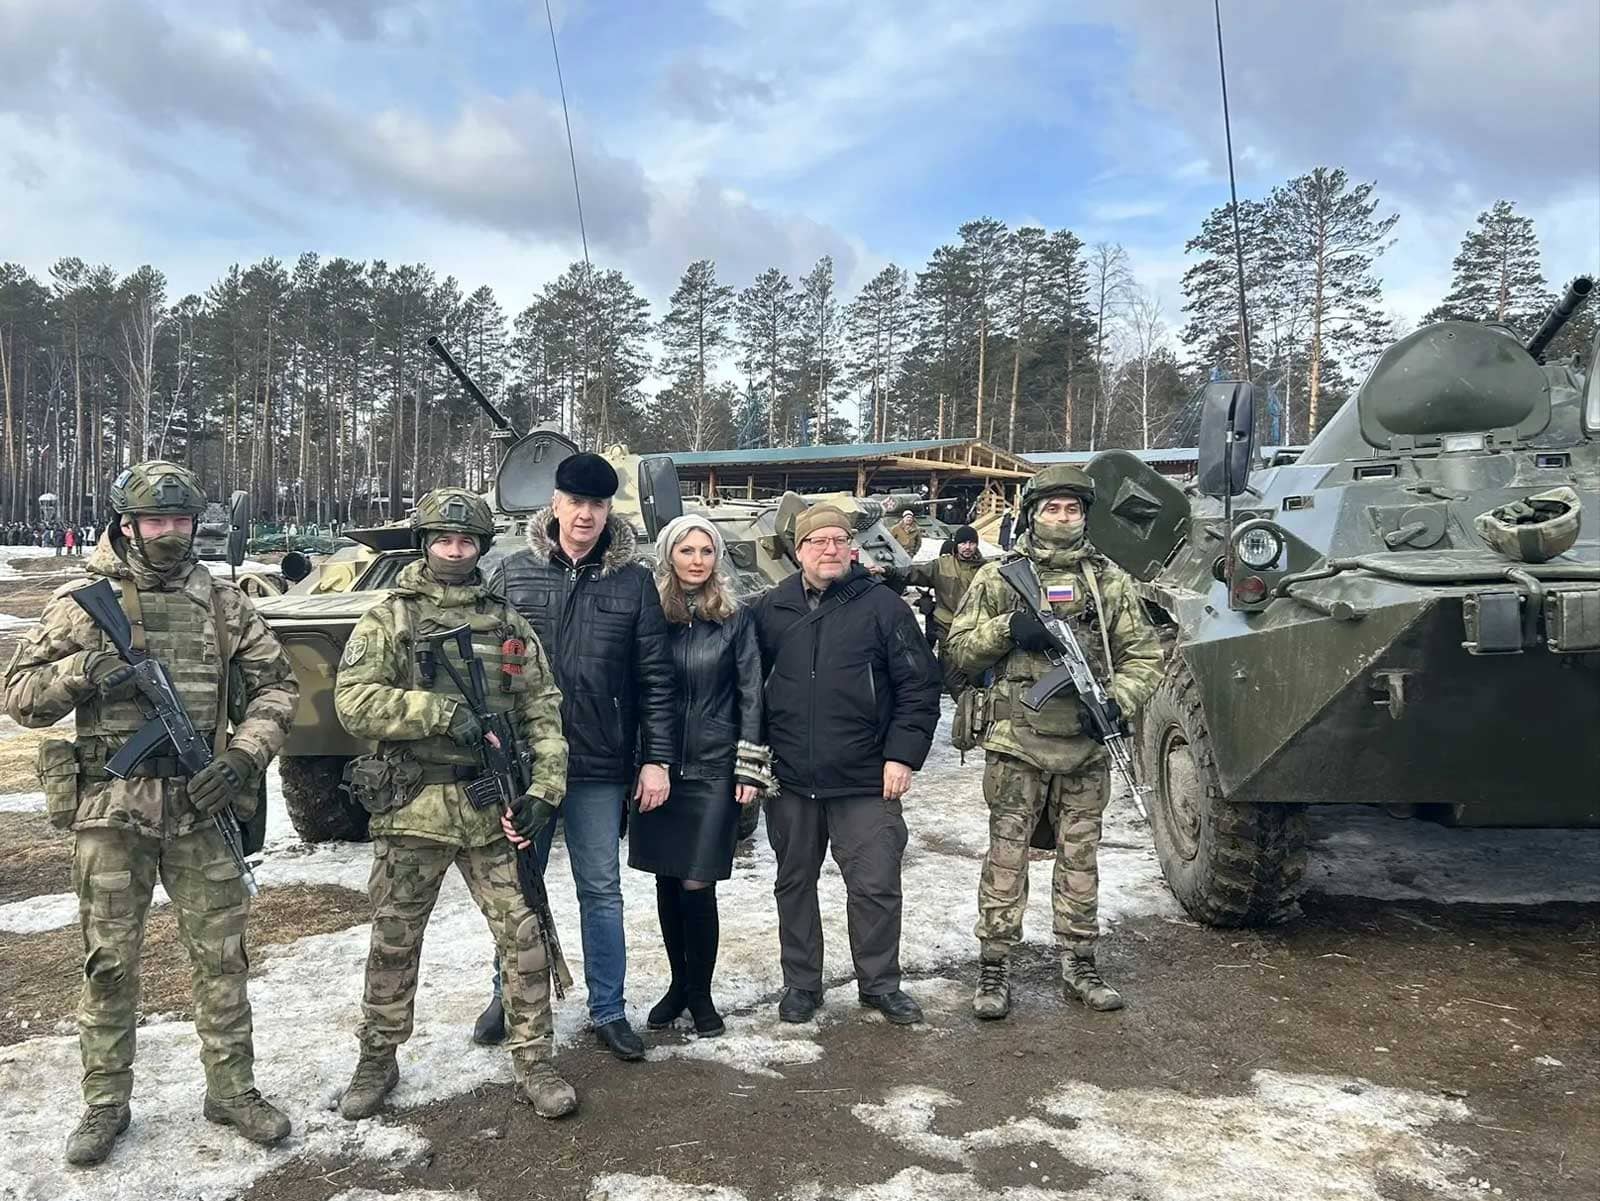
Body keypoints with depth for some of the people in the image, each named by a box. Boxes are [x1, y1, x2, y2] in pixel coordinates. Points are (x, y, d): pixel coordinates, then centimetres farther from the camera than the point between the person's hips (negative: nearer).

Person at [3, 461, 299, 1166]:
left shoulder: (225, 603, 5)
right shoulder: (83, 600, 2)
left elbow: (275, 686, 8)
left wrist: (243, 758, -6)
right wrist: (83, 669, -17)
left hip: (201, 807, 1)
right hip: (109, 809, -1)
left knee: (221, 954, 8)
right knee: (109, 962, 9)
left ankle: (232, 1091, 22)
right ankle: (105, 1104, 25)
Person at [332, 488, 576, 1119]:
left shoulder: (509, 624, 9)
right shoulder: (390, 619, 1)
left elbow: (543, 713, 7)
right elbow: (353, 702, -11)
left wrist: (543, 790, -5)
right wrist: (442, 713, -21)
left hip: (494, 811, 2)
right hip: (412, 809, -1)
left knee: (524, 937, 2)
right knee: (393, 943, 12)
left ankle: (533, 1063, 16)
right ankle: (376, 1061, 31)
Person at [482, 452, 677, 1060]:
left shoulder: (633, 581, 0)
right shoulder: (514, 572, 2)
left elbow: (656, 678, 0)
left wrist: (657, 758, -4)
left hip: (601, 765, -1)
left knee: (601, 891, 8)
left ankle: (608, 1010, 21)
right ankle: (509, 995, 33)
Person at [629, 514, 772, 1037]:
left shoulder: (735, 618, -1)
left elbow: (751, 695, -1)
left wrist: (750, 769, -5)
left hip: (713, 769, -2)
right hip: (657, 769, 2)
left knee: (697, 886, -3)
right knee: (667, 883, 10)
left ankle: (700, 993, 16)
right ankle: (679, 982, 28)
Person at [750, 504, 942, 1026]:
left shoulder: (883, 606, -2)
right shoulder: (770, 610, 5)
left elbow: (919, 686, -3)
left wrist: (903, 755, -9)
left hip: (864, 782, -2)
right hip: (789, 780, 3)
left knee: (875, 886, 3)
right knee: (794, 882, 13)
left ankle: (880, 983, 23)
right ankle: (801, 983, 29)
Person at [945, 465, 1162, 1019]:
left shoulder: (1110, 580, 9)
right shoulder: (998, 577, 3)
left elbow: (1144, 654, 9)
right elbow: (958, 651, 4)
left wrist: (1119, 700, -9)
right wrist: (1006, 628, -13)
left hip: (1086, 747, 2)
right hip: (1016, 744, -2)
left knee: (1080, 857, 11)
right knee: (1006, 856, 0)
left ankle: (1079, 965, 23)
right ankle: (992, 970, 9)